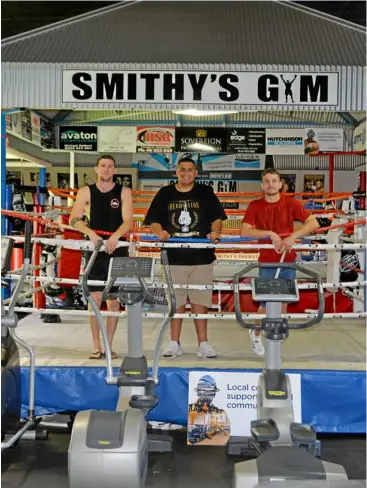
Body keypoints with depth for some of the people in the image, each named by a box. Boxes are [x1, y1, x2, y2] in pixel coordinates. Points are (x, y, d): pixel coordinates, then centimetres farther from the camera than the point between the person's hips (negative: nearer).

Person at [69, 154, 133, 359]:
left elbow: (128, 221, -10)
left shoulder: (124, 192, 2)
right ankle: (97, 346, 8)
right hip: (94, 249, 0)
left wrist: (115, 236, -29)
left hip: (117, 250, 0)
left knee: (114, 299, 3)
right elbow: (74, 219, -7)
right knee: (95, 297, -2)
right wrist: (90, 232, -26)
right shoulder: (86, 191, 4)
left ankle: (109, 345, 13)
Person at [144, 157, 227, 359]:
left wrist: (215, 232, -11)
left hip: (201, 256, 0)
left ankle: (203, 343, 13)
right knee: (175, 301, 5)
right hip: (174, 257, 1)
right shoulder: (165, 194, 9)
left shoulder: (206, 193, 8)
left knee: (200, 301, 3)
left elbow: (217, 218, 8)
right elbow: (154, 221, 8)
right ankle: (174, 343, 16)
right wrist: (160, 232, -12)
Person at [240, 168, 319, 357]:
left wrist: (293, 236, -24)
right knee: (266, 304, 1)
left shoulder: (291, 203, -3)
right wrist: (270, 233, -23)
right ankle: (256, 333, 30)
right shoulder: (255, 206, -3)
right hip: (267, 263, -1)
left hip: (288, 261, 2)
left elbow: (314, 222, -11)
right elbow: (244, 231, -12)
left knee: (283, 301, 8)